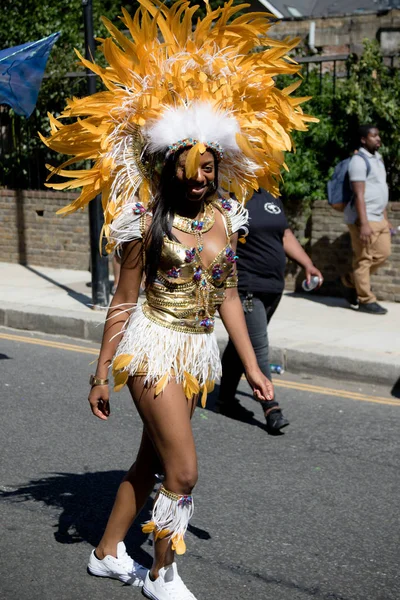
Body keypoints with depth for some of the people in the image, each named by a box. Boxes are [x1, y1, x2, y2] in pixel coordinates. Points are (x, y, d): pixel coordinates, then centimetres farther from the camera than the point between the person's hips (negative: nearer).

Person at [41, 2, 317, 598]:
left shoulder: (226, 215, 3)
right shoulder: (150, 220, -13)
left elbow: (227, 296, 9)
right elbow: (123, 302, -7)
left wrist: (251, 366, 9)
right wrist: (100, 374, -3)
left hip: (198, 349, 6)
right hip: (155, 346, -6)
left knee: (151, 461, 16)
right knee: (183, 471, -5)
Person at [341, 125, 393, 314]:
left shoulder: (377, 159, 17)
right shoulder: (359, 160, -11)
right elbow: (359, 195, -18)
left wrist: (385, 218, 20)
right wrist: (364, 224, -24)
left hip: (378, 218, 9)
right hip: (364, 218, -9)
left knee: (383, 253, 9)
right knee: (364, 259, -4)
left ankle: (350, 282, 23)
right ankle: (366, 301, 2)